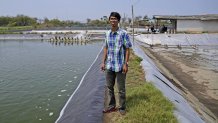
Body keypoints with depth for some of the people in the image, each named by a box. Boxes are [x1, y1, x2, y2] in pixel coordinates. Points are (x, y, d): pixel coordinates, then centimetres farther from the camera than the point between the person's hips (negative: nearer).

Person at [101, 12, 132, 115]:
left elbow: (127, 50, -9)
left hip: (120, 66, -5)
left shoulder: (123, 34, -9)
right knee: (109, 86, 14)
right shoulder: (107, 34, 7)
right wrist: (103, 62, 9)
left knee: (121, 88, 6)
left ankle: (122, 107, 23)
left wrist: (125, 64, -14)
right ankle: (111, 105, 29)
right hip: (109, 66, 5)